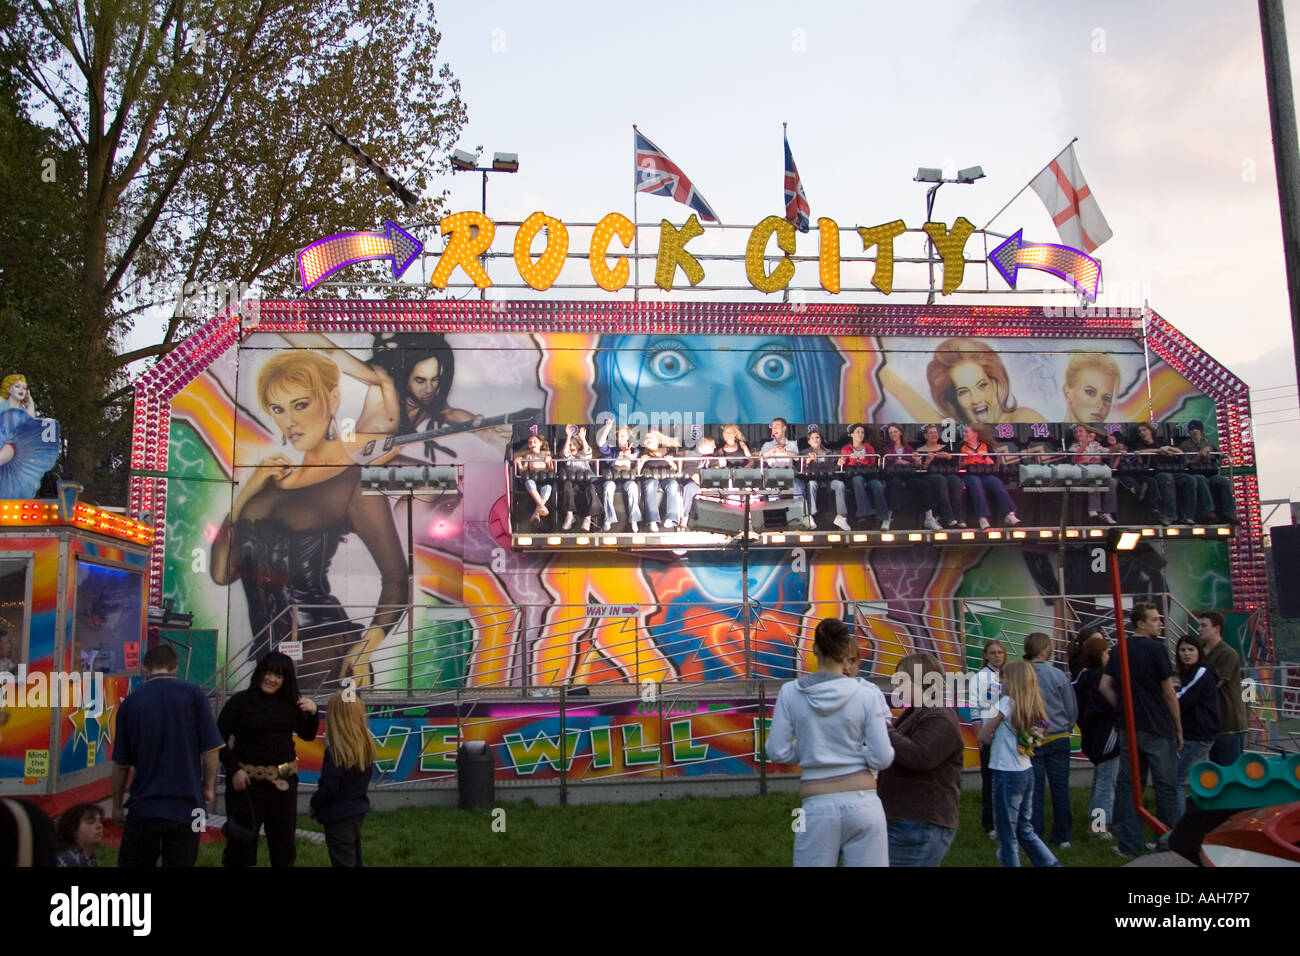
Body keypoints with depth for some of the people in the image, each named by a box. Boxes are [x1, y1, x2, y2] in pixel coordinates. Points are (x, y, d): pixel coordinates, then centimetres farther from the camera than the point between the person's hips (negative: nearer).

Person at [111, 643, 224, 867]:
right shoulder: (194, 694, -4)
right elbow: (211, 748, -7)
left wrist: (117, 805, 17)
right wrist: (209, 787, 7)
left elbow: (121, 763, 4)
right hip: (187, 807, -1)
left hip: (144, 808, 1)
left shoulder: (130, 702, 0)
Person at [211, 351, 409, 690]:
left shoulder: (355, 484, -11)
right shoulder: (274, 475, 8)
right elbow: (221, 573, 7)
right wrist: (244, 494, -3)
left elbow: (396, 579, -10)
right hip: (264, 648, 6)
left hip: (318, 655, -6)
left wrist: (363, 649, -22)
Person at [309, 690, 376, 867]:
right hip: (358, 810, 7)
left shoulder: (336, 751, -25)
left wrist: (315, 805, -1)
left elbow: (328, 789, -20)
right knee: (354, 858, 21)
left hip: (338, 816, -7)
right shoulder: (366, 745, -4)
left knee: (343, 861, 3)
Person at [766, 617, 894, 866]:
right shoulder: (868, 694, -6)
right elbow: (882, 759, -5)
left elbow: (778, 752, -1)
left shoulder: (790, 692, -4)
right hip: (863, 804, 0)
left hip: (818, 808, 0)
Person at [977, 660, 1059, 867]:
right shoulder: (1031, 706, 7)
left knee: (1006, 835, 2)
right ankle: (1052, 864, 19)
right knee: (1025, 829, 20)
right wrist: (1002, 740, 3)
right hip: (1026, 772, 8)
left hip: (1007, 774, -8)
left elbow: (983, 737, -10)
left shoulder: (1007, 702, -14)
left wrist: (994, 739, 8)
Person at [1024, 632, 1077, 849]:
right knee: (1060, 787, 9)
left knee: (1035, 788, 4)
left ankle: (1035, 837, 6)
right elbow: (1072, 709, 2)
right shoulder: (1058, 675, -7)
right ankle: (1062, 837, 16)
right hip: (1059, 739, 1)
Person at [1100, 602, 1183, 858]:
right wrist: (1179, 729, 0)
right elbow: (1169, 693, -8)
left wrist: (1124, 710, 10)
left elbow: (1105, 687, 5)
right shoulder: (1156, 648, -10)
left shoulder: (1119, 651, 8)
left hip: (1129, 729, 5)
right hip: (1158, 729, -5)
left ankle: (1129, 844, 9)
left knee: (1128, 785, 8)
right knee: (1165, 787, 7)